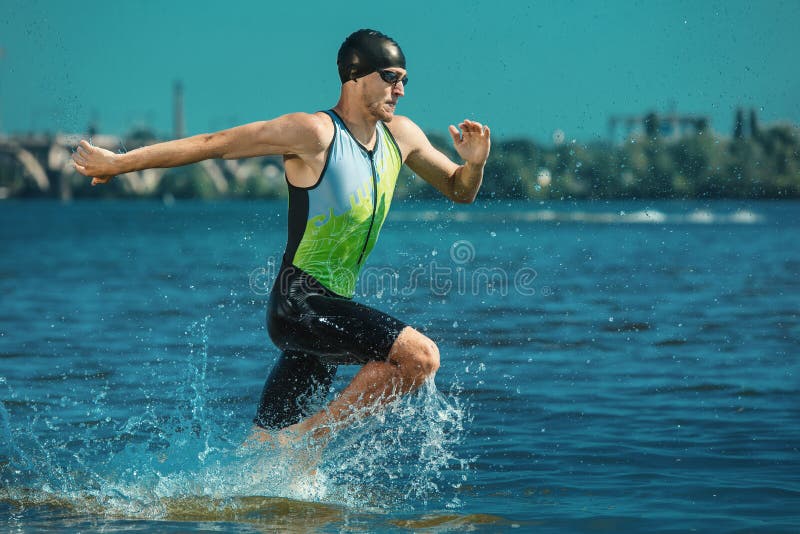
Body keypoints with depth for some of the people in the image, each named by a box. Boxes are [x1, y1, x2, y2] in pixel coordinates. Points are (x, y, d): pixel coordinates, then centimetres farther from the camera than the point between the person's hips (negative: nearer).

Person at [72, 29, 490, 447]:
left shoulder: (401, 136, 10)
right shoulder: (314, 133, -13)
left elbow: (459, 191, 22)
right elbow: (214, 144, -11)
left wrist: (474, 164, -2)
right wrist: (120, 162, -8)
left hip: (332, 312, 8)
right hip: (298, 305, -8)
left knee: (268, 443, 9)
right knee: (420, 356, -23)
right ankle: (313, 433, -11)